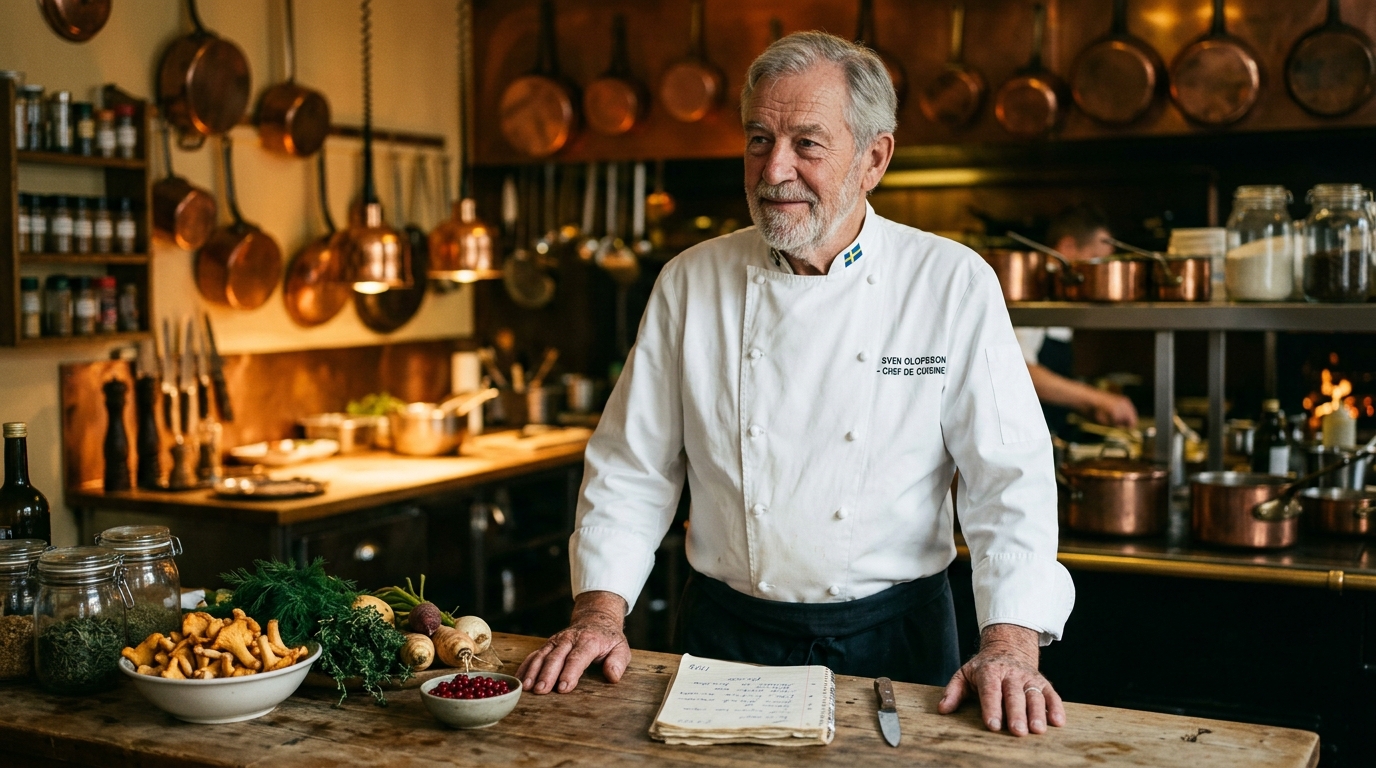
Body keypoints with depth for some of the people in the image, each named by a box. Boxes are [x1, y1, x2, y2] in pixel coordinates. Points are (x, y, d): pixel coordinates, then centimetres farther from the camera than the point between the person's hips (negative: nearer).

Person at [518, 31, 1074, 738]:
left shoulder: (954, 284, -8)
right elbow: (632, 465, 2)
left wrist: (1010, 644, -21)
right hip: (726, 635, 2)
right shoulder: (690, 282, -2)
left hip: (892, 639, -1)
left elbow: (1011, 475, -10)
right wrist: (600, 612, -8)